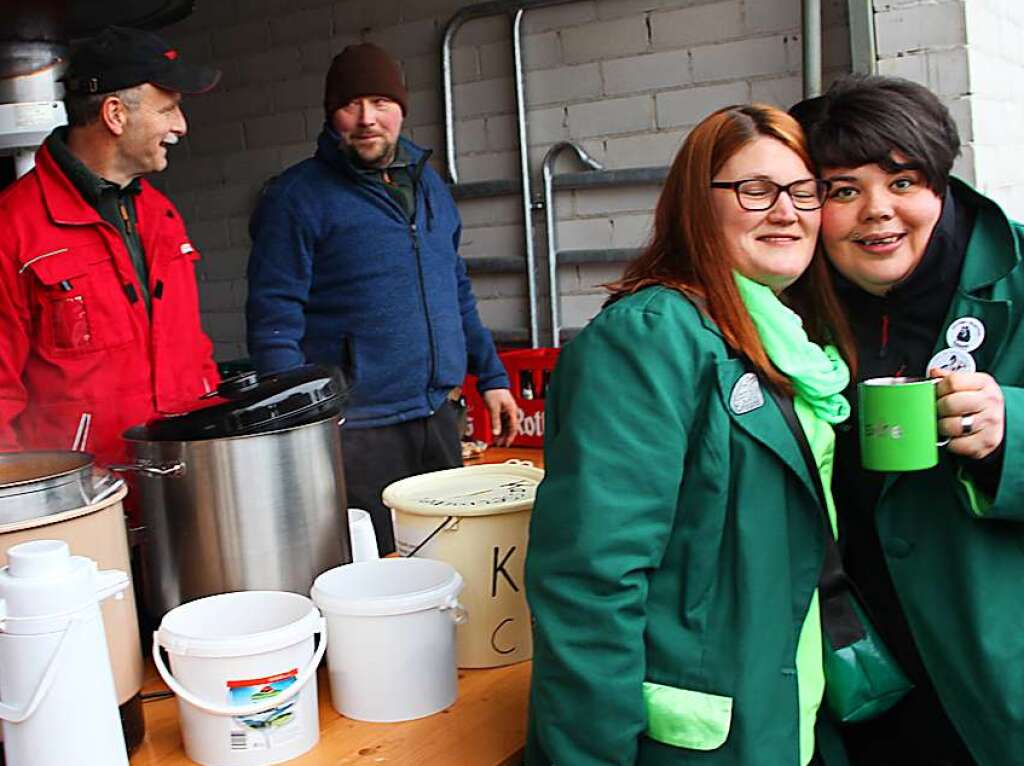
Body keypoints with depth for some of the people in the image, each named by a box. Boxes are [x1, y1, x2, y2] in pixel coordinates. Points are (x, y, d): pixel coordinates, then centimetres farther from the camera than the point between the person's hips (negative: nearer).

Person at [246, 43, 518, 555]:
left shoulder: (426, 182, 12)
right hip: (357, 433, -6)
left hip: (438, 418, 6)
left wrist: (490, 376, 16)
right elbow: (274, 322, -12)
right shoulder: (297, 196, -7)